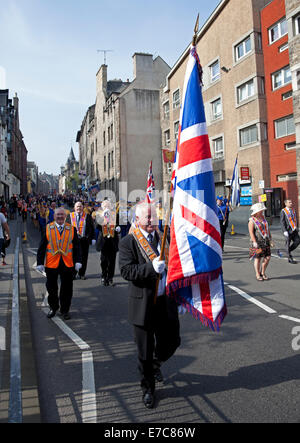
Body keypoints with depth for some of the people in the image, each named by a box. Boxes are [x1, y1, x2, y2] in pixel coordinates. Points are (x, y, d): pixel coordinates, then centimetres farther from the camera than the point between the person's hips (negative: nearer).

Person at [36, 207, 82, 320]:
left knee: (66, 289, 8)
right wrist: (40, 263, -2)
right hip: (51, 264, 0)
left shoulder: (72, 229, 4)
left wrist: (78, 261, -5)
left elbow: (77, 247, 4)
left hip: (67, 264, 0)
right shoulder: (48, 228, 3)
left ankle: (65, 310, 24)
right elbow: (42, 247, 3)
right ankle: (53, 308, 32)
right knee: (51, 288, 11)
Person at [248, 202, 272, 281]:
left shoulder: (263, 218, 12)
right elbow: (251, 232, -14)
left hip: (265, 241, 6)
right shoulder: (252, 221, -8)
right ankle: (258, 275, 11)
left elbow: (267, 229, 17)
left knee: (267, 257, 3)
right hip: (257, 242, -6)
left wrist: (270, 239, 14)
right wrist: (254, 242, -21)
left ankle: (263, 273, 20)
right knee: (257, 258, 0)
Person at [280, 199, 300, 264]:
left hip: (294, 230, 6)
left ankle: (288, 250, 19)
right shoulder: (283, 211, -8)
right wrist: (285, 231, -18)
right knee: (288, 243, 1)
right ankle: (290, 259, 9)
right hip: (288, 230, -6)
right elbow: (282, 222, -12)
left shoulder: (293, 210, 11)